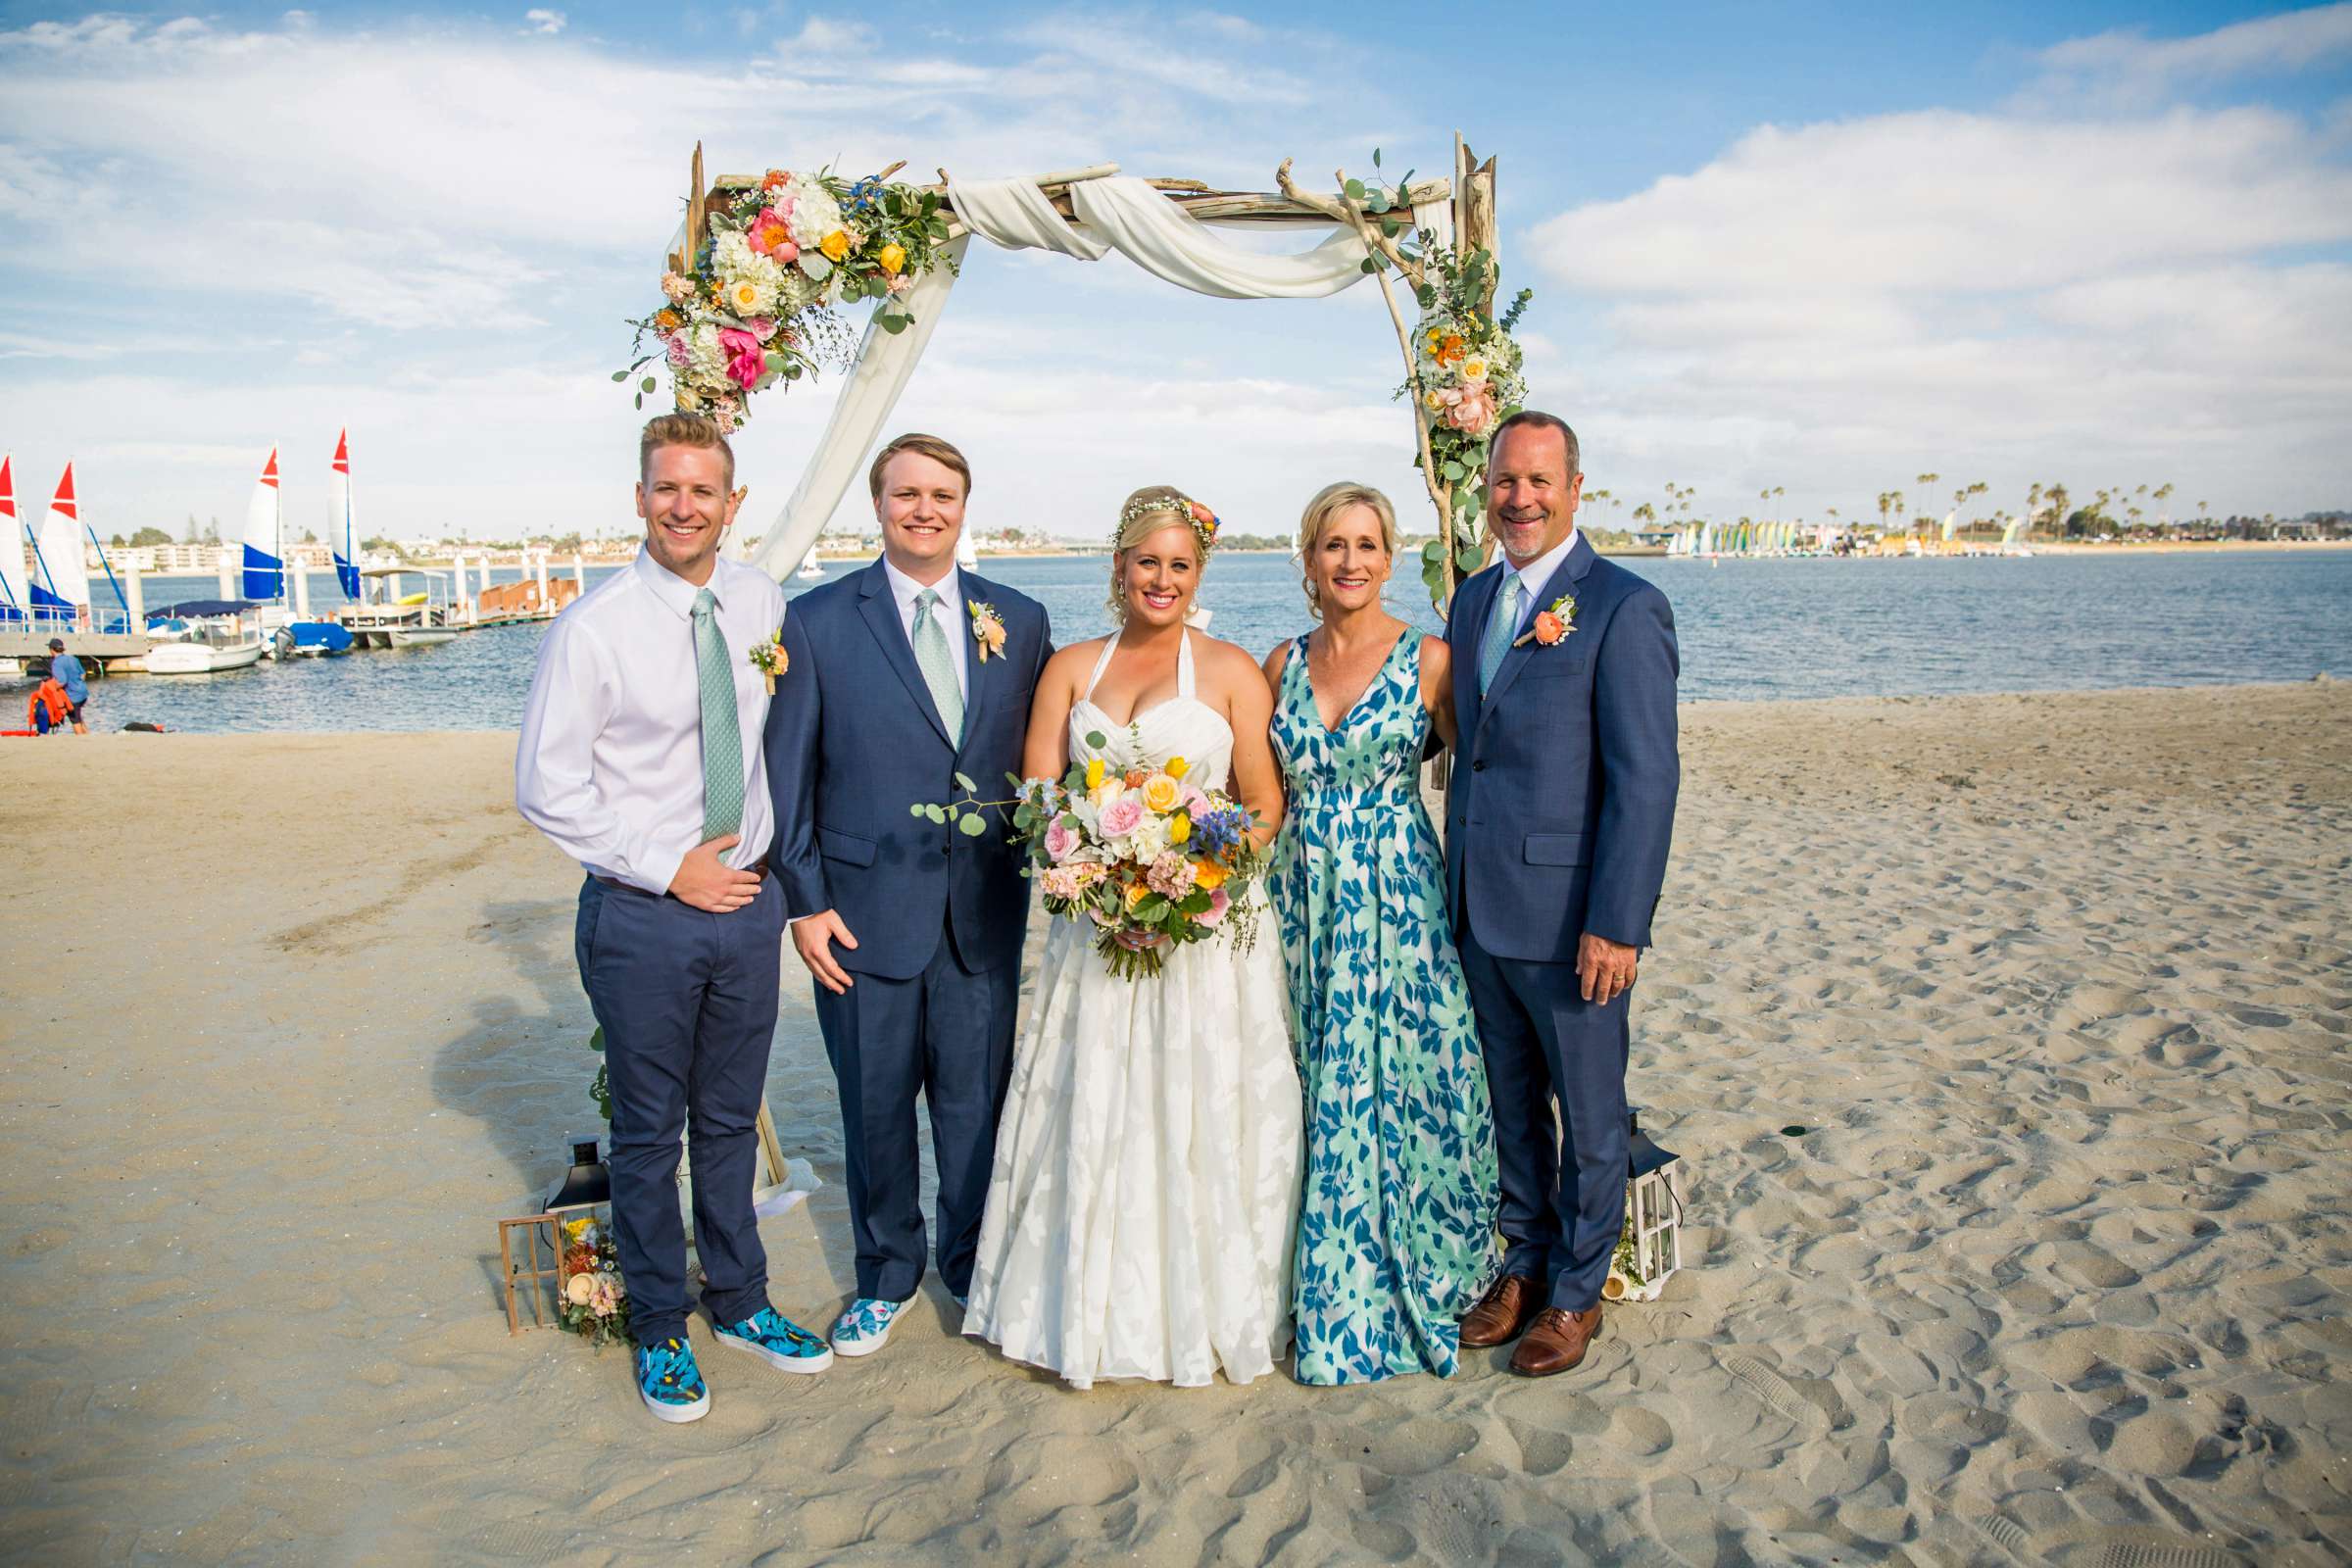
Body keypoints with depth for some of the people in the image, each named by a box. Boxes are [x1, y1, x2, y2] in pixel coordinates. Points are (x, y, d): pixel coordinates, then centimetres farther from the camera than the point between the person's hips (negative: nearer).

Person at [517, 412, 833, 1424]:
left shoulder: (764, 605, 0)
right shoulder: (593, 628, -13)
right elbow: (545, 789, -11)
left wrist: (770, 861, 8)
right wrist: (670, 868, -13)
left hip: (748, 901, 4)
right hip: (643, 914, -3)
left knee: (731, 1120, 18)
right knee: (649, 1132, 11)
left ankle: (742, 1303, 36)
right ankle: (659, 1329, 30)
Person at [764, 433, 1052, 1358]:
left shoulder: (1019, 621, 5)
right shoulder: (818, 621, -1)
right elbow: (787, 775, 0)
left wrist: (1045, 880, 2)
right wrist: (805, 902, -5)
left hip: (985, 916, 2)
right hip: (866, 914, -1)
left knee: (978, 1102, 11)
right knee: (876, 1107, 12)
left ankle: (976, 1267, 34)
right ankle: (886, 1276, 34)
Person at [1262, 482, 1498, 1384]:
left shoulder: (1429, 659, -4)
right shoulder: (1283, 663, 7)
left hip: (1397, 895, -4)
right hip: (1304, 898, 4)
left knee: (1400, 1089, 3)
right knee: (1323, 1096, 11)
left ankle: (1412, 1283, 23)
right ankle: (1339, 1295, 27)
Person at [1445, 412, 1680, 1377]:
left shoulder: (1623, 608, -11)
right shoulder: (1474, 600, 11)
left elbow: (1646, 779, -15)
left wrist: (1617, 924, -19)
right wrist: (1455, 888, 12)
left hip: (1569, 919, -6)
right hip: (1479, 911, 6)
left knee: (1588, 1116, 12)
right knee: (1511, 1105, 19)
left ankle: (1578, 1289, 30)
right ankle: (1525, 1261, 37)